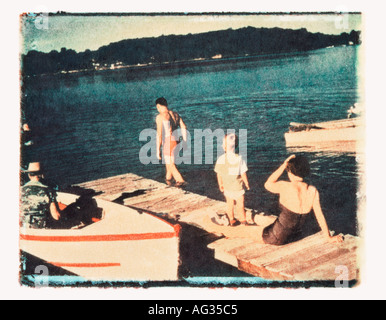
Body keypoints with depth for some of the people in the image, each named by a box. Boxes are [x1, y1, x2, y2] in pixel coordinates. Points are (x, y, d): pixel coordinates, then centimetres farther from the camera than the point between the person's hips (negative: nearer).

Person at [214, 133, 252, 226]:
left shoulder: (221, 159, -17)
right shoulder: (239, 159, -25)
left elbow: (218, 174, -6)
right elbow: (243, 174, -17)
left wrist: (220, 185, 12)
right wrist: (247, 184, 1)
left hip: (227, 188, 3)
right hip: (238, 187, -2)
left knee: (229, 204, 22)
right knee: (240, 204, 18)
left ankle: (232, 220, 38)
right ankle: (244, 220, 38)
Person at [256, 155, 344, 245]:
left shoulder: (284, 187, -26)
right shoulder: (313, 191, -13)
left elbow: (267, 184, -4)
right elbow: (320, 216, -6)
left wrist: (284, 165, -8)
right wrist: (329, 237, 5)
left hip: (278, 238, -4)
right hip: (295, 234, 4)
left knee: (261, 237, 28)